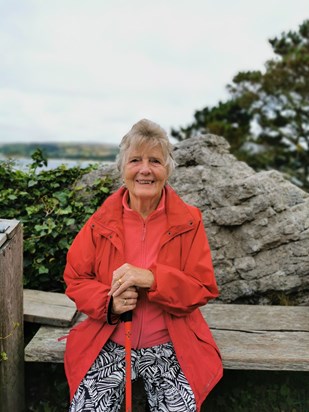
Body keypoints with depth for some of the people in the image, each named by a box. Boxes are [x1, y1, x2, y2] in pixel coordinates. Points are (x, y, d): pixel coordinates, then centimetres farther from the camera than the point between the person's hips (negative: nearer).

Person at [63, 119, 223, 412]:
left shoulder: (188, 221, -6)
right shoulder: (101, 222, -3)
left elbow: (204, 288, -8)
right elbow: (75, 280, 2)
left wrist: (151, 279, -24)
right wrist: (110, 302, -19)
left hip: (170, 347, 0)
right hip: (108, 345, 1)